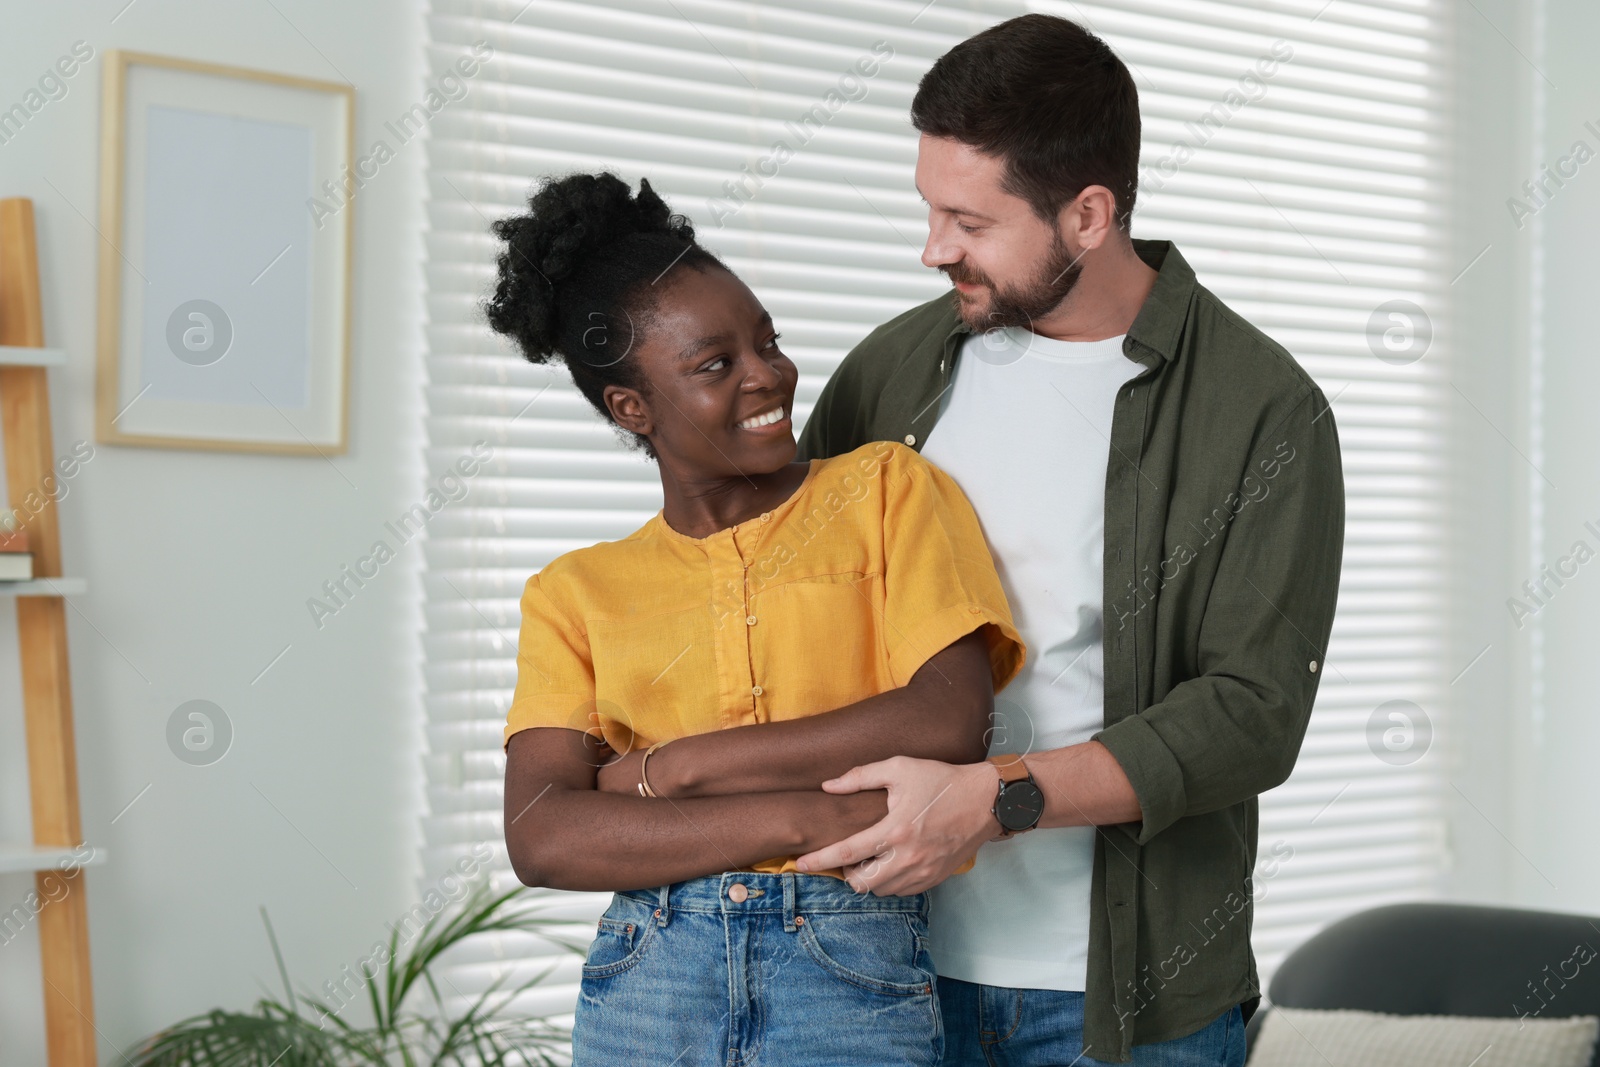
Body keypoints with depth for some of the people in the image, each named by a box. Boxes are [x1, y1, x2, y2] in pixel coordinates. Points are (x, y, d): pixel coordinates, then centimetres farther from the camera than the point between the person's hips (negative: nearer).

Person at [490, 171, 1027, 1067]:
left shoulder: (885, 488, 5)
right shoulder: (575, 593, 8)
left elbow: (952, 724, -9)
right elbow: (542, 839, -5)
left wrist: (670, 770, -7)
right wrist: (808, 816, -15)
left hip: (857, 986, -1)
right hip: (645, 985, 1)